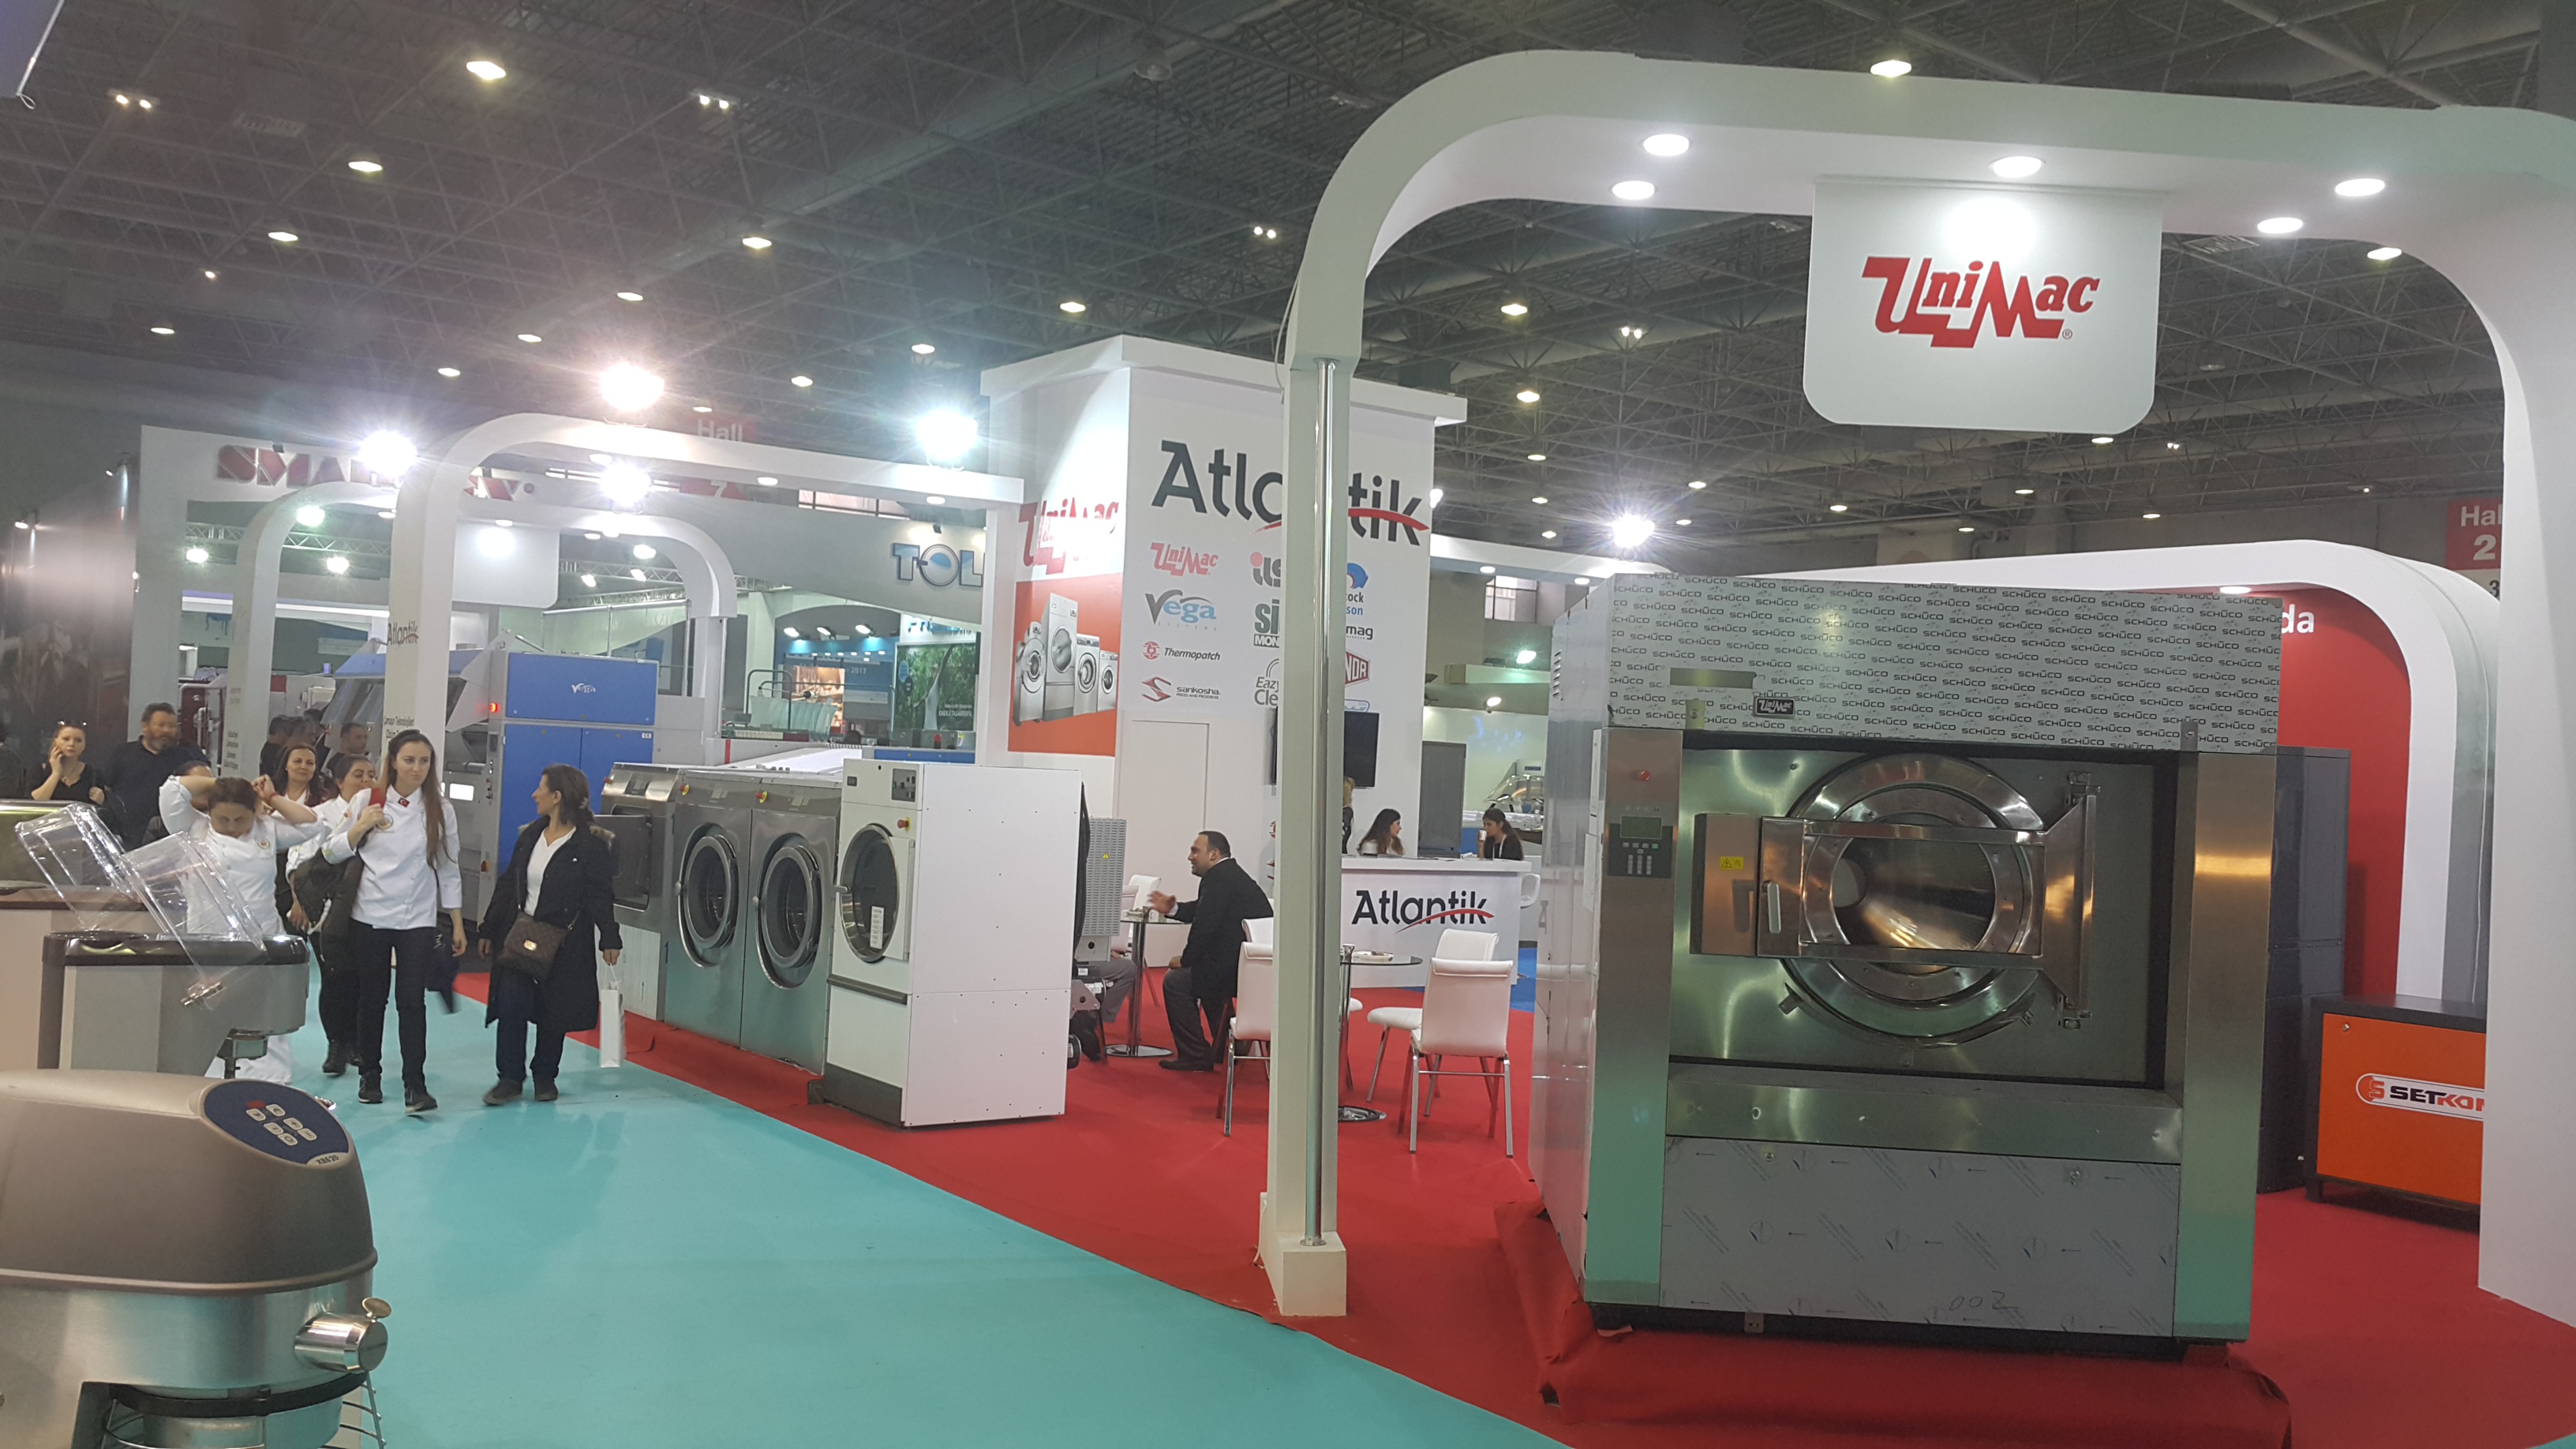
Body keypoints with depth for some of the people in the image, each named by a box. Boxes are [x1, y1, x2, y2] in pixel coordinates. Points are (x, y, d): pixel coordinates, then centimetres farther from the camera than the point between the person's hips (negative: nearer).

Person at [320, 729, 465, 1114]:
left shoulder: (439, 810, 1)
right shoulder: (368, 801, 1)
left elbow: (447, 868, 6)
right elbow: (331, 853, 4)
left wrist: (457, 924, 4)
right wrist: (360, 828, -13)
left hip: (418, 920, -1)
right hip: (369, 916, 1)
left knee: (412, 1000, -7)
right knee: (372, 998, 11)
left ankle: (415, 1084, -5)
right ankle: (370, 1074, 25)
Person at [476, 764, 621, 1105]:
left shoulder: (591, 845, -10)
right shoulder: (530, 835, 8)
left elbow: (601, 896, -10)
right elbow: (508, 885, 13)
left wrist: (609, 939, -15)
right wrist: (490, 931, 13)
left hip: (563, 944, -4)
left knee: (552, 1013, 6)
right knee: (510, 1006, -3)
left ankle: (545, 1077, 22)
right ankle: (510, 1078, 6)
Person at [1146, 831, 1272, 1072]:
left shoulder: (1218, 878, -12)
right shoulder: (1234, 874, 19)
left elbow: (1205, 924, -17)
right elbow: (1203, 912, 26)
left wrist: (1186, 959, -5)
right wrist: (1173, 908, 15)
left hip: (1240, 969, -11)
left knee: (1176, 982, -3)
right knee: (1208, 974, 34)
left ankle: (1195, 1056, 2)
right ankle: (1226, 1050, 37)